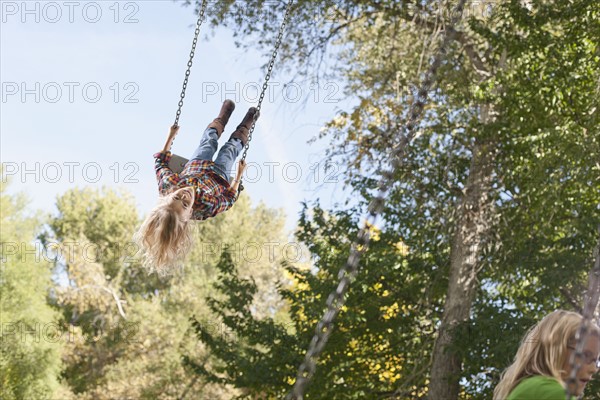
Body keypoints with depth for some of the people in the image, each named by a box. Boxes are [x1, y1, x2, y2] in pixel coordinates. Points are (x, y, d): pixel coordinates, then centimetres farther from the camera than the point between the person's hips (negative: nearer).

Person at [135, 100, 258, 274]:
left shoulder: (166, 186, -45)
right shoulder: (207, 207, -50)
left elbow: (160, 162, -22)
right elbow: (229, 198, -26)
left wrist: (171, 136, -11)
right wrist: (239, 175, -14)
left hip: (194, 167, 3)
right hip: (218, 175, -3)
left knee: (209, 141, 27)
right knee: (231, 147, 21)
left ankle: (221, 119, 62)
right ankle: (245, 126, 56)